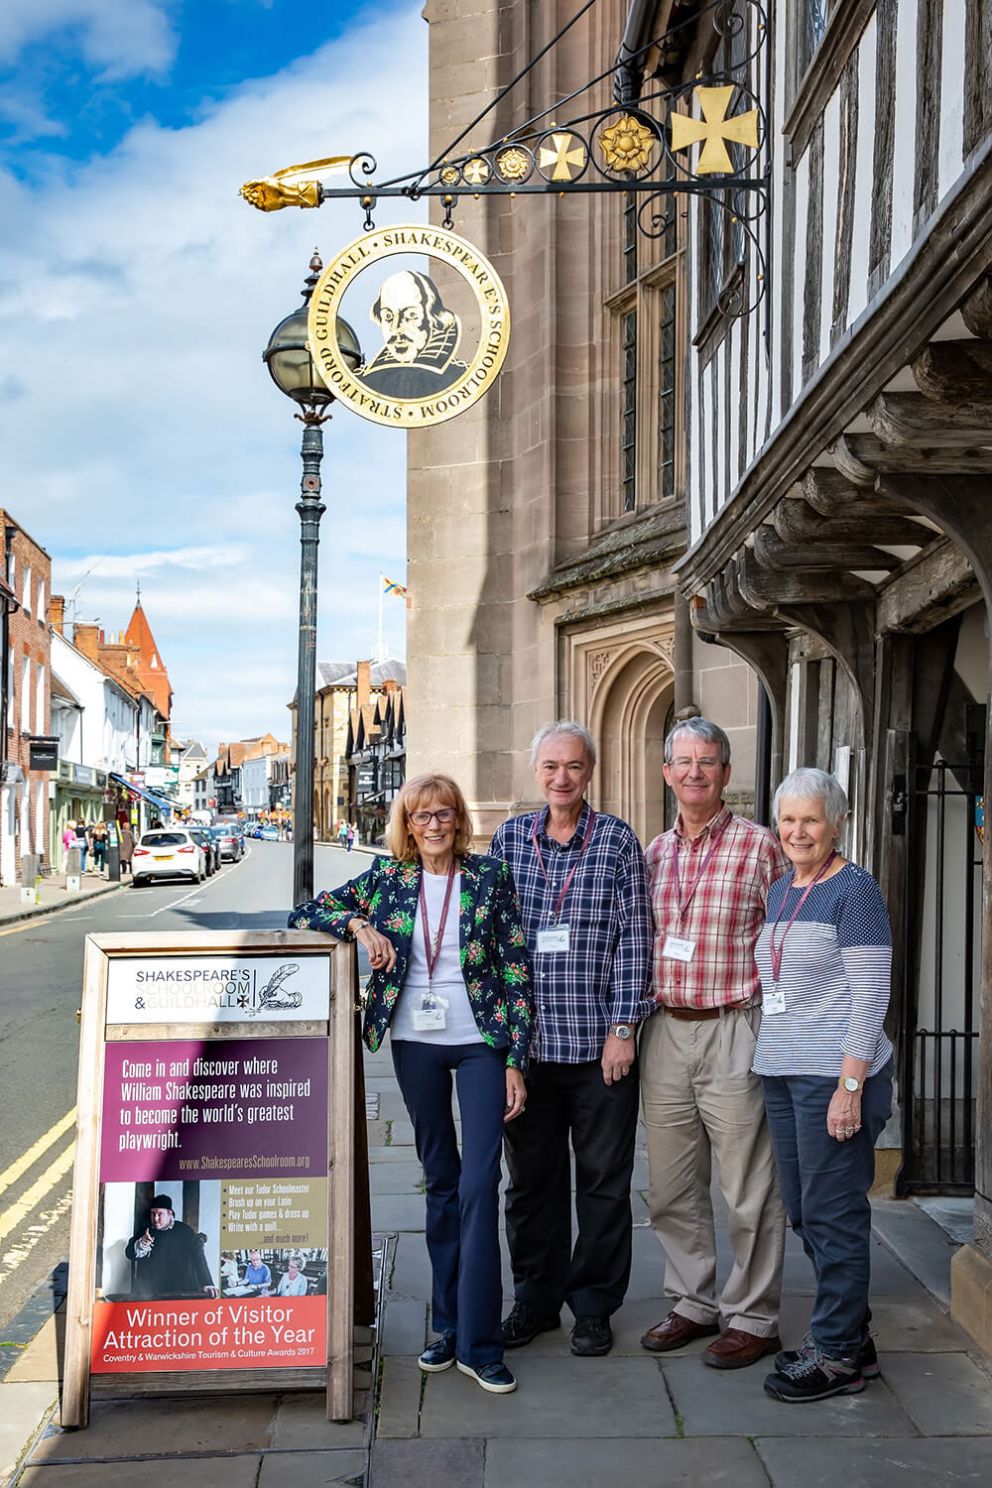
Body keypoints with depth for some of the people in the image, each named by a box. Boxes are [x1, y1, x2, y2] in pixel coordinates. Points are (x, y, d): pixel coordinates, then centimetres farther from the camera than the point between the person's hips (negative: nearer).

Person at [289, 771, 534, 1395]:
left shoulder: (490, 876, -3)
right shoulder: (387, 877, 3)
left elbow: (517, 969, -4)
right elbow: (305, 912, 7)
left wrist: (516, 1059, -8)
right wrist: (359, 924, -12)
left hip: (480, 1041, -3)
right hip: (415, 1042, 3)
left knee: (479, 1184, -9)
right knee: (441, 1180, 12)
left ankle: (479, 1343, -3)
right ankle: (449, 1326, 23)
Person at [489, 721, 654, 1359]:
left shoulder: (618, 840, -1)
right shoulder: (509, 838, 6)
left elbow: (635, 939, -2)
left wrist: (623, 1027, -7)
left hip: (599, 1043, -2)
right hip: (526, 1040, 2)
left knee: (604, 1180, 7)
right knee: (532, 1177, 12)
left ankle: (594, 1305, 22)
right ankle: (536, 1299, 28)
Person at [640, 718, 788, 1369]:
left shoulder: (759, 846, -5)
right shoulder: (653, 853, 11)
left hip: (734, 1031, -5)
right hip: (665, 1031, 6)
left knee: (749, 1190, 3)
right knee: (673, 1187, 14)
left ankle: (752, 1317, 17)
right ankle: (694, 1303, 29)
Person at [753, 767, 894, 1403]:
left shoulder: (854, 890, -10)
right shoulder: (780, 891, 14)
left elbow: (871, 994, -14)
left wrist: (850, 1085, -19)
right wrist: (773, 1057, 18)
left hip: (834, 1075, -8)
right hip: (781, 1071, 8)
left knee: (833, 1213, 0)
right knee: (803, 1210, 13)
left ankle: (838, 1355, 13)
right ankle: (851, 1334, 27)